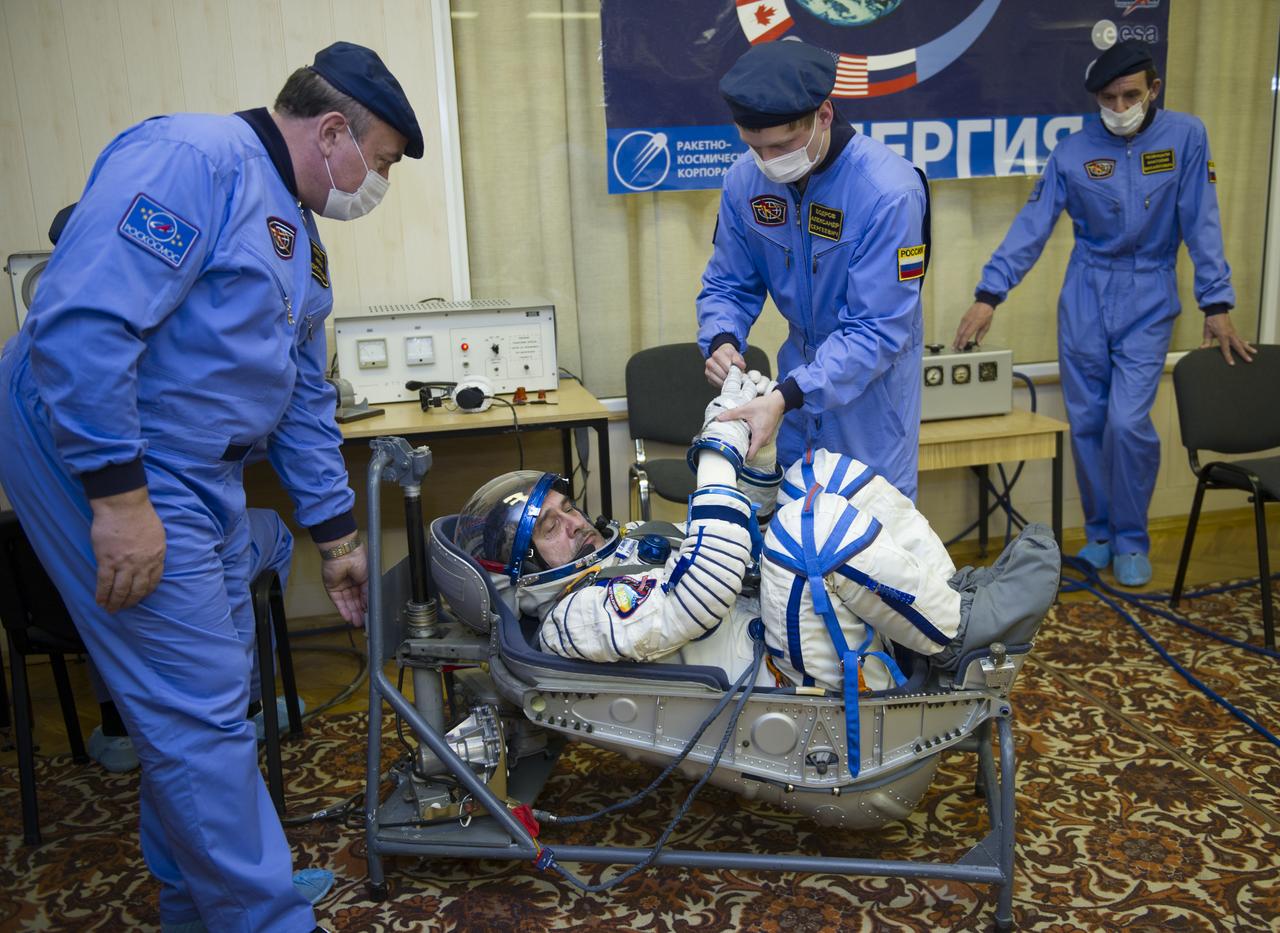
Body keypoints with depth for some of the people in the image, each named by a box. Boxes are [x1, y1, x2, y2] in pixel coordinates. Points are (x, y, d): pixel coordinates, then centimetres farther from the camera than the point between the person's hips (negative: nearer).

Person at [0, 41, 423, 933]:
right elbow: (81, 322, -27)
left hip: (203, 474, 10)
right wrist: (119, 494, -25)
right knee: (199, 711, -4)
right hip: (105, 459, -10)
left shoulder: (296, 233, 15)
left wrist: (335, 535, 19)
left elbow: (305, 397, 18)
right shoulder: (194, 159, -17)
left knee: (210, 693, 17)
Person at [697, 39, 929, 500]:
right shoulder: (745, 177, -10)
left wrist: (786, 398, -36)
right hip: (801, 363, 5)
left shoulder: (889, 191, -26)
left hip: (873, 372, -5)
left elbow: (877, 329, -27)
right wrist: (722, 341, -21)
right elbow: (728, 284, 1)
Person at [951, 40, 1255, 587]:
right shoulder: (1073, 152, -2)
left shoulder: (1184, 137, -4)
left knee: (1128, 423, -11)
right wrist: (988, 295, -13)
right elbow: (1031, 227, -4)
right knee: (1086, 423, 5)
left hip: (1148, 302, -1)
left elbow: (1201, 223, -4)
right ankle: (1099, 532, 23)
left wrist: (1216, 303, -9)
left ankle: (1131, 540, 10)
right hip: (1084, 300, 2)